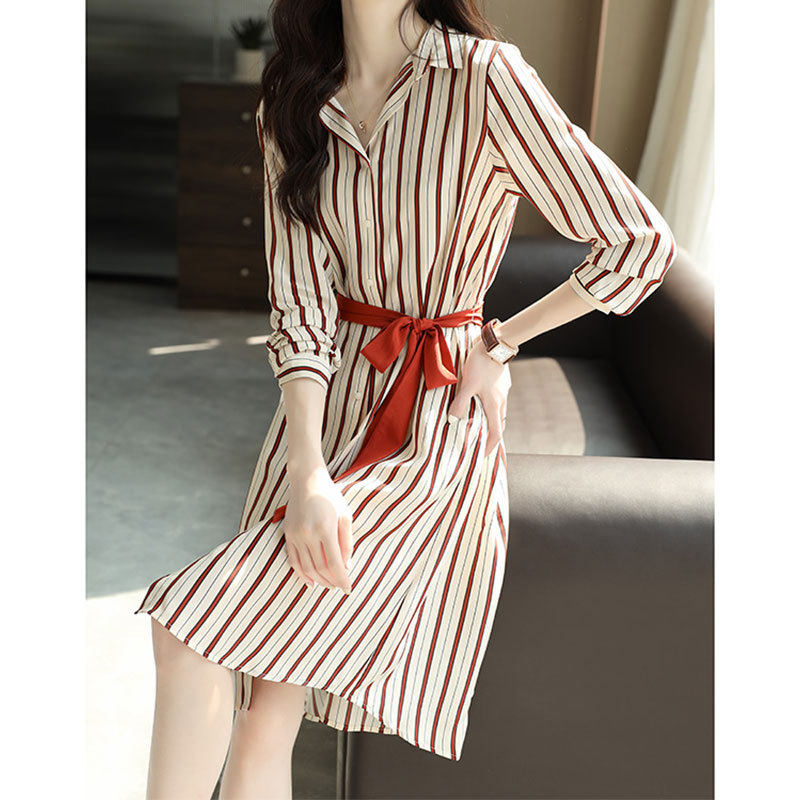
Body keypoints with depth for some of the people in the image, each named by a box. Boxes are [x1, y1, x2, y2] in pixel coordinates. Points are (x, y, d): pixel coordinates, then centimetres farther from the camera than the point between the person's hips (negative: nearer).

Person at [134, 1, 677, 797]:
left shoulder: (485, 77, -13)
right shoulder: (291, 104, 3)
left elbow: (641, 242, -9)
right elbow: (298, 305, -4)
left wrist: (498, 339, -2)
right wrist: (308, 476, -15)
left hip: (434, 424, -4)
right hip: (326, 401, 5)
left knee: (191, 627, -15)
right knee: (263, 720, 3)